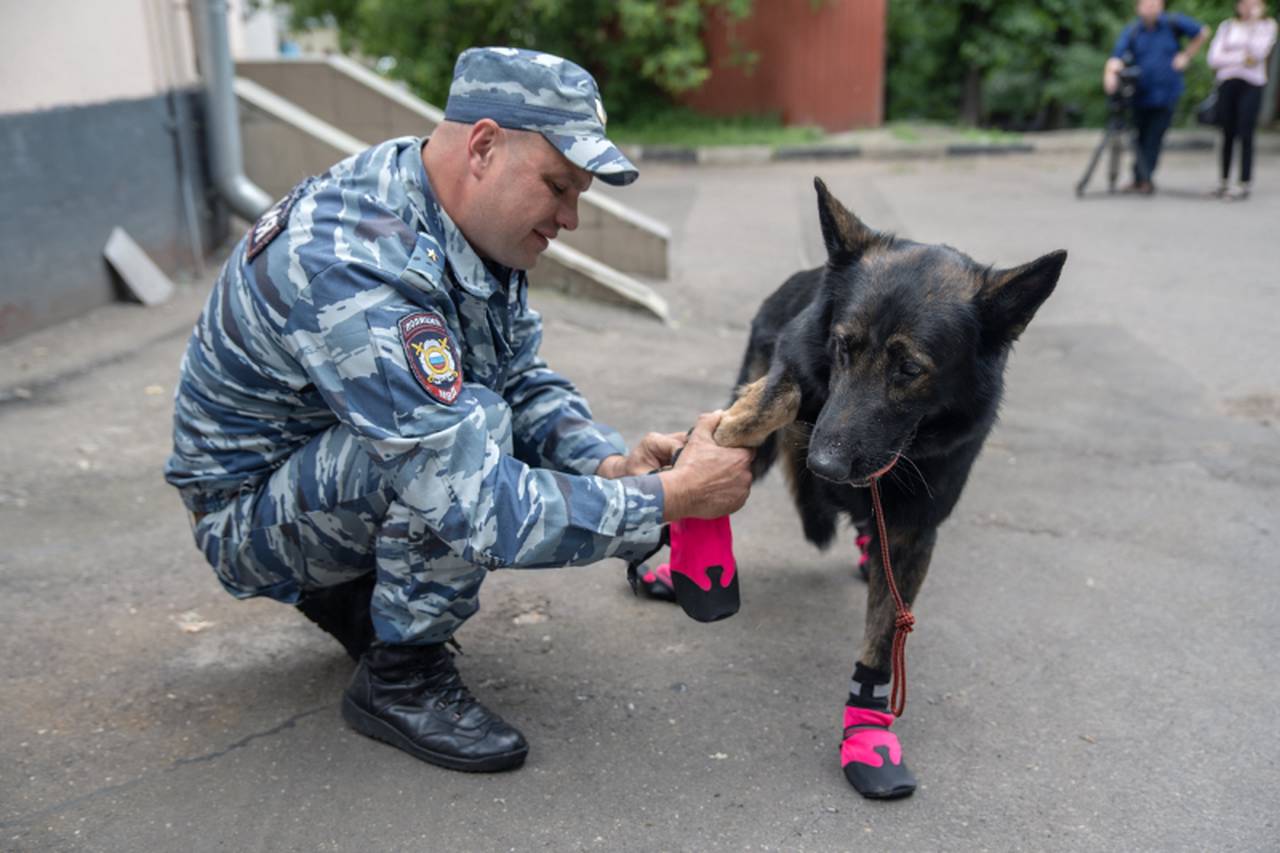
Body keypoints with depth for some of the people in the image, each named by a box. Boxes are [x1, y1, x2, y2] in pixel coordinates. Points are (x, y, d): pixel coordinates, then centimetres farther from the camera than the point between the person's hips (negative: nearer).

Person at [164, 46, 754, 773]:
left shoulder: (468, 224, -6)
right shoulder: (350, 267, -34)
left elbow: (525, 380, 1)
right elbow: (474, 508, -38)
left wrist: (612, 462, -19)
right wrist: (667, 499, -31)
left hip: (365, 473, 9)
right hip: (252, 513, -9)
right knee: (468, 434, -33)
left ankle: (355, 591, 13)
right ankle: (401, 678, -10)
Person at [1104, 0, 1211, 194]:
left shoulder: (1173, 23, -2)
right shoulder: (1132, 31, -3)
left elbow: (1202, 32, 11)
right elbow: (1117, 56, -19)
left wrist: (1186, 55, 5)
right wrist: (1110, 73, -39)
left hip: (1165, 96, -2)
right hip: (1140, 96, 2)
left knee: (1153, 139, -6)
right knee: (1140, 139, 10)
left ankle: (1145, 179, 0)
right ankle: (1138, 180, 22)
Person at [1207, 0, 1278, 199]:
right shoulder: (1227, 26, 10)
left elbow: (1258, 52, -10)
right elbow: (1214, 59, 0)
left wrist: (1253, 23, -7)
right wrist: (1242, 58, -11)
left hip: (1251, 85, -2)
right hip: (1227, 83, 2)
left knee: (1245, 135, -9)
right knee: (1228, 135, 5)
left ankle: (1244, 185, -6)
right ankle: (1223, 181, 14)